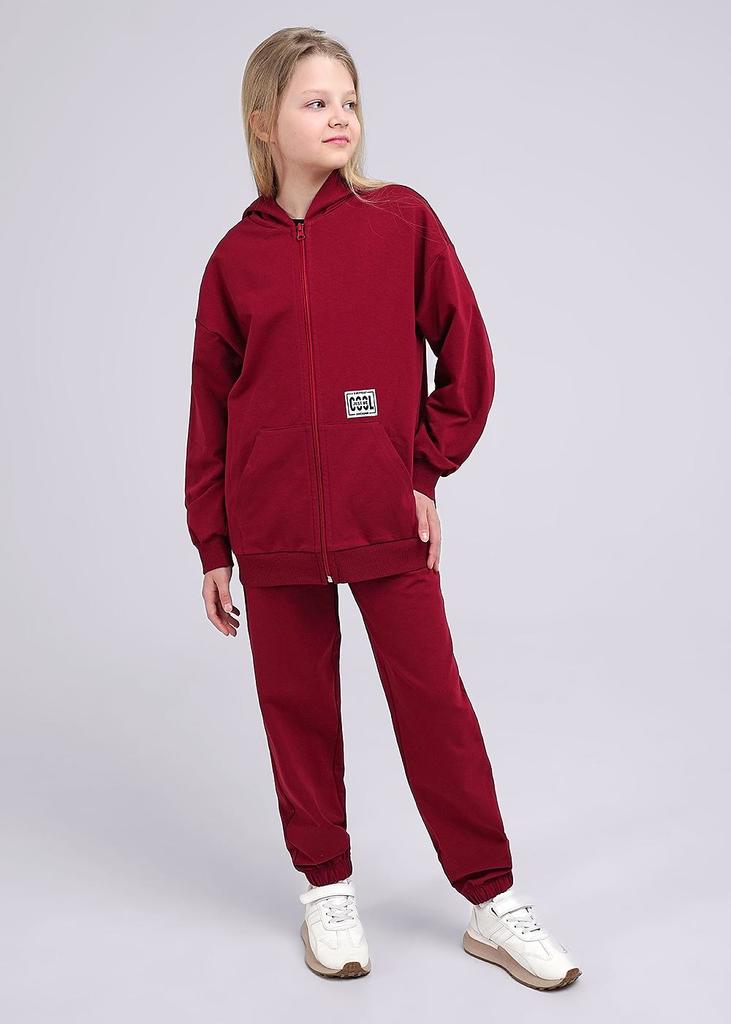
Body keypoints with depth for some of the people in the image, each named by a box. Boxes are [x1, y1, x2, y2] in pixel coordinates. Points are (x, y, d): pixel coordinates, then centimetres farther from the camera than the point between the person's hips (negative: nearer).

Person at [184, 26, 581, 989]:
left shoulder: (402, 220, -2)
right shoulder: (236, 257, 3)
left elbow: (467, 358, 2)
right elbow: (211, 406, 6)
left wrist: (427, 468, -1)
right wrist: (213, 547, 6)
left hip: (388, 520, -2)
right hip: (274, 536, 2)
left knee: (435, 704, 4)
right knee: (298, 710, 10)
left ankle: (494, 905, 18)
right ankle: (328, 891, 29)